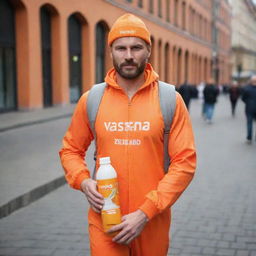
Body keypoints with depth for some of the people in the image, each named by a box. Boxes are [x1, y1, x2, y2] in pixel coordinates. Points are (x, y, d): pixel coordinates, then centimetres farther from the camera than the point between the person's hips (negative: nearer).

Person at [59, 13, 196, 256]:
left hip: (153, 220, 0)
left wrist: (145, 213, -15)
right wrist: (83, 181, -10)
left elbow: (185, 162, -10)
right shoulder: (91, 100, -1)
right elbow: (70, 149, 11)